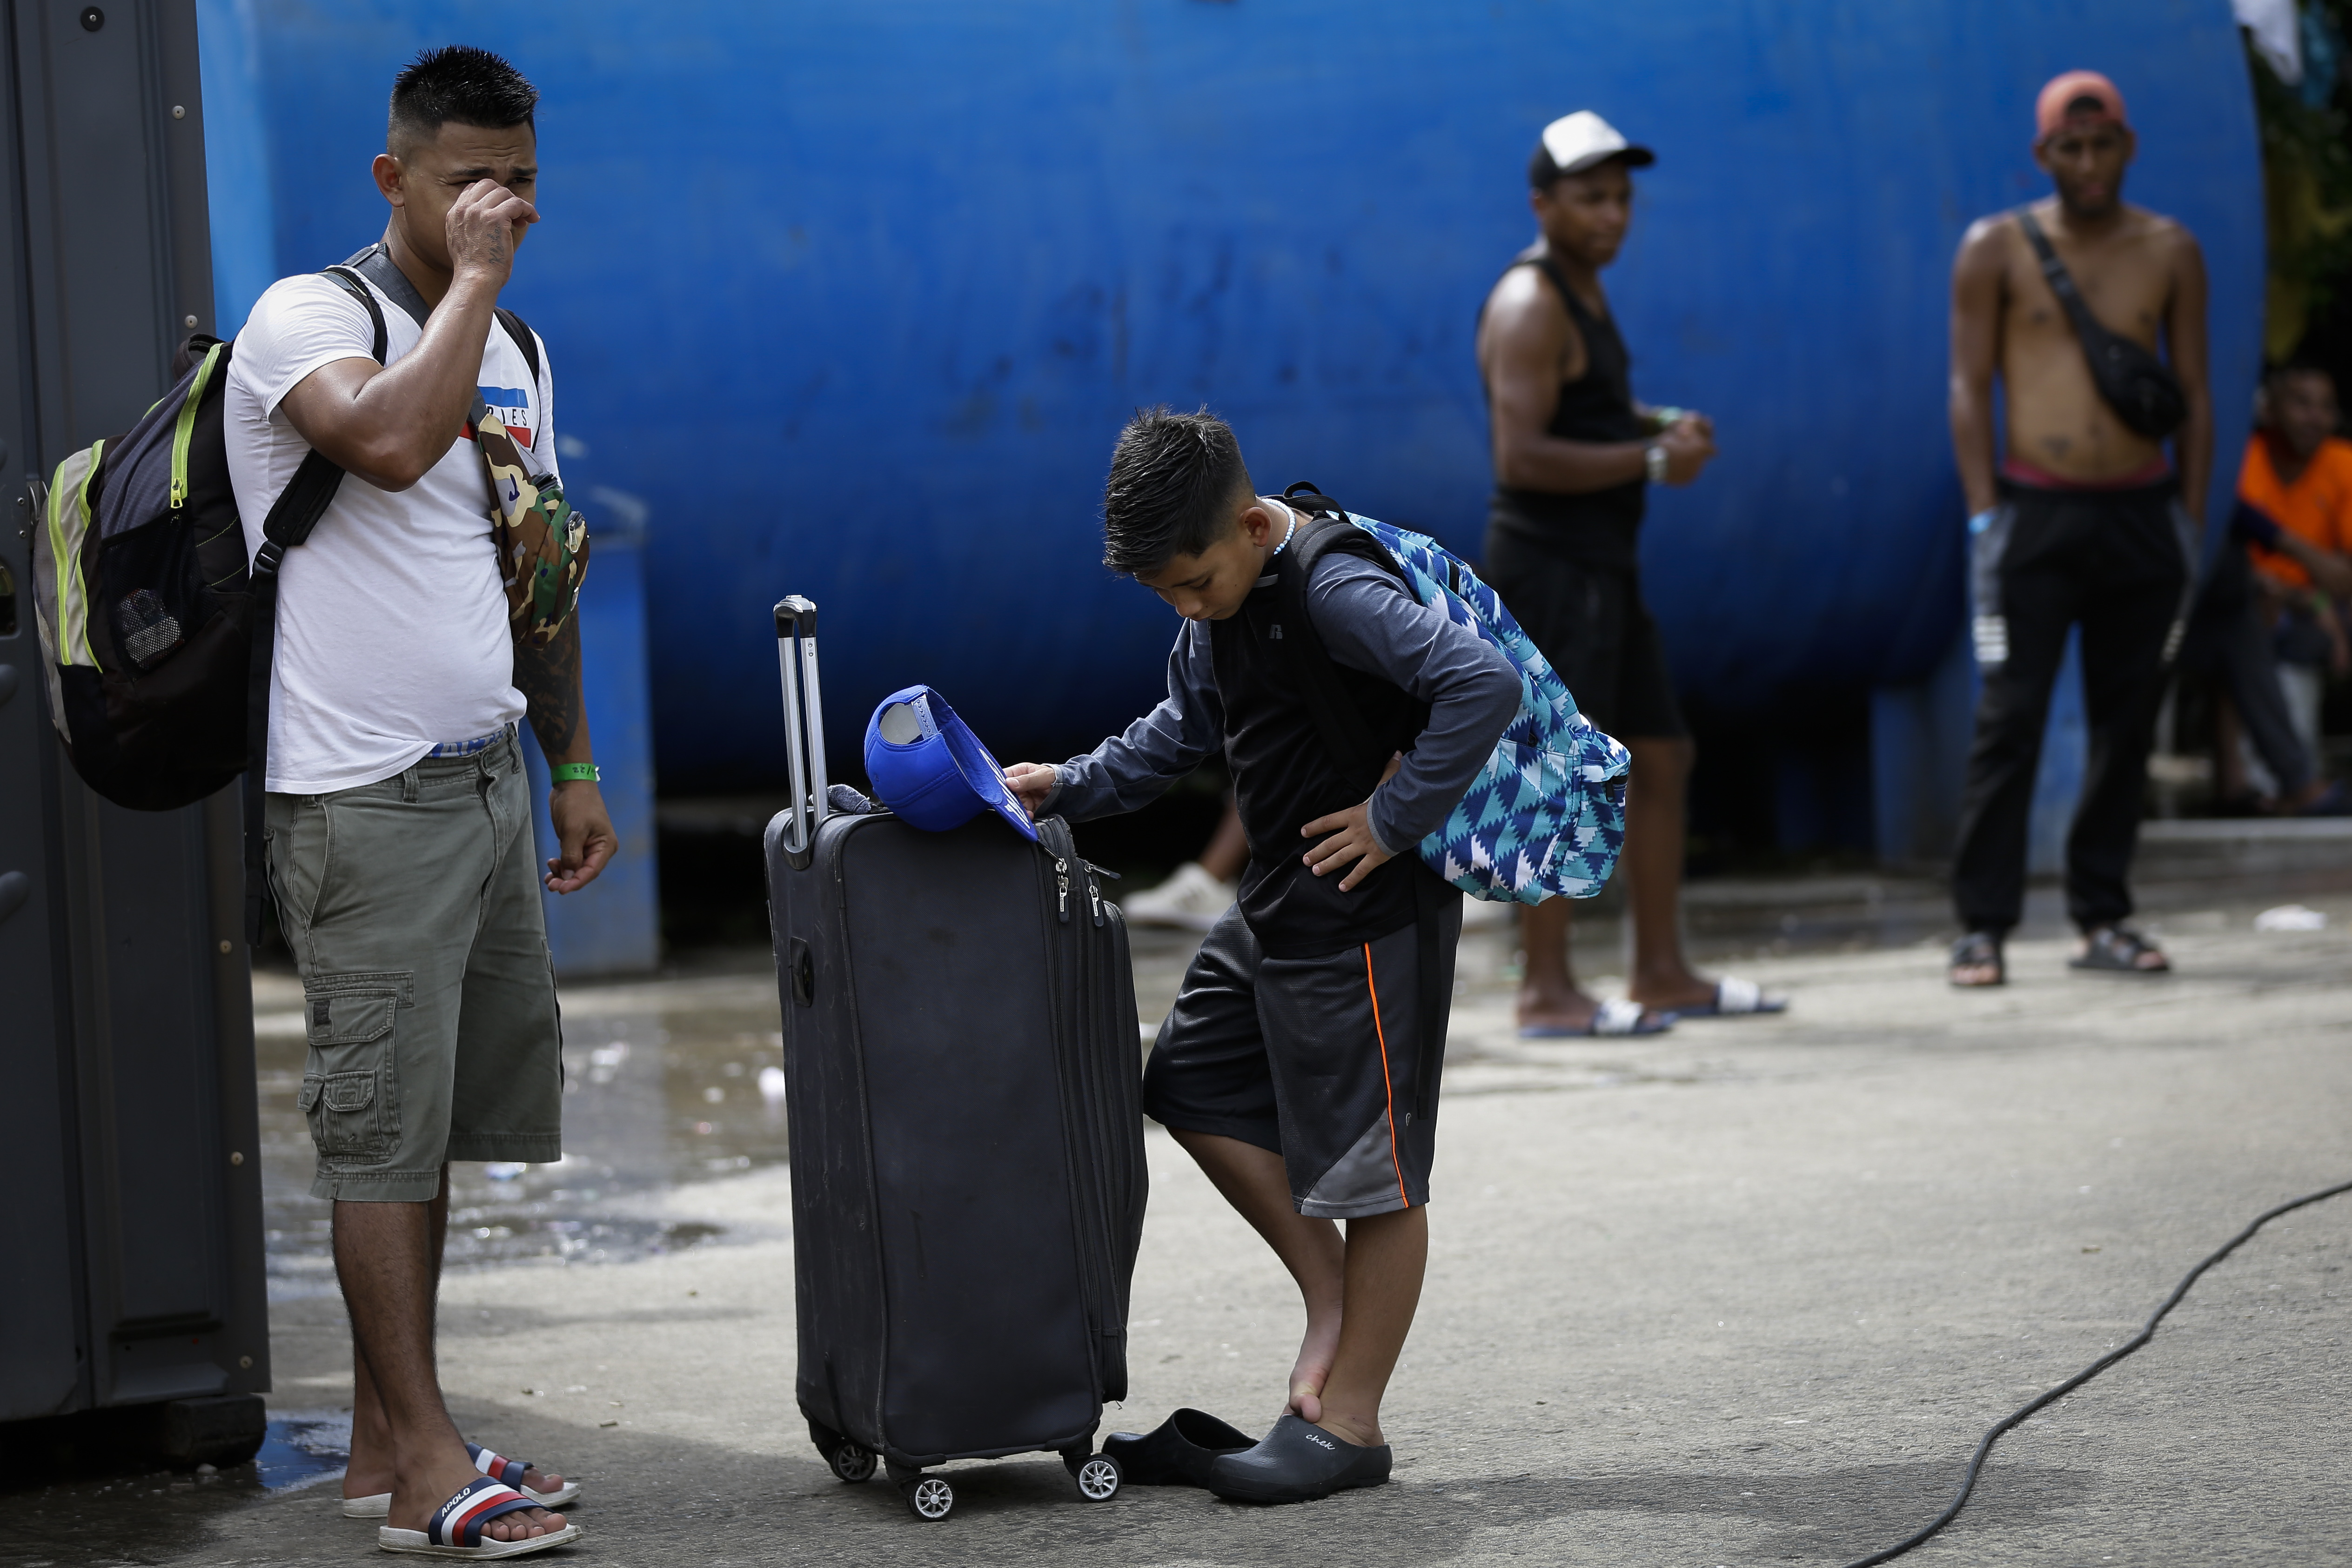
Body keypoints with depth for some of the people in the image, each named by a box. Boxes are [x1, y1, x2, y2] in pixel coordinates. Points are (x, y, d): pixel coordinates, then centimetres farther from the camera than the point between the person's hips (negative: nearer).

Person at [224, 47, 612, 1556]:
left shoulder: (515, 354, 16)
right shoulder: (308, 317, -9)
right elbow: (390, 441, -32)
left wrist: (575, 770, 22)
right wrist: (474, 277, -20)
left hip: (487, 781, 8)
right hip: (367, 796, -8)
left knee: (433, 1121, 10)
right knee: (386, 1127, -5)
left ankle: (384, 1442, 18)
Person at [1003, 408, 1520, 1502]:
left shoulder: (1335, 592, -23)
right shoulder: (1222, 601, 6)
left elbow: (1485, 683, -33)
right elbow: (1188, 726, 21)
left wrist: (1395, 822, -26)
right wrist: (1071, 788, 10)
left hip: (1370, 919, -10)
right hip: (1277, 905, 10)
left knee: (1372, 1169, 1)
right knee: (1196, 1090, 17)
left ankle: (1348, 1425, 10)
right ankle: (1333, 1302, 26)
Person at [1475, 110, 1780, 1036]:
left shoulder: (1581, 287, 15)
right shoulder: (1529, 304, -15)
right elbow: (1522, 457, -24)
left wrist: (1662, 423, 11)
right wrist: (1653, 461, -17)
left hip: (1603, 569, 10)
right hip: (1550, 567, -10)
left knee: (1661, 759, 12)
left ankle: (1661, 974, 18)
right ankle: (1546, 993, -3)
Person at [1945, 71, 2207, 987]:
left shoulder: (2170, 252, 8)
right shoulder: (1996, 249, 1)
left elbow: (2194, 391, 10)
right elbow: (1969, 385, -1)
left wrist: (2190, 515, 5)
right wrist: (1983, 513, -8)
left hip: (2141, 513, 3)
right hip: (2035, 512, -3)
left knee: (2128, 723, 5)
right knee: (2010, 721, -7)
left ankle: (2102, 919, 13)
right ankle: (1983, 926, -4)